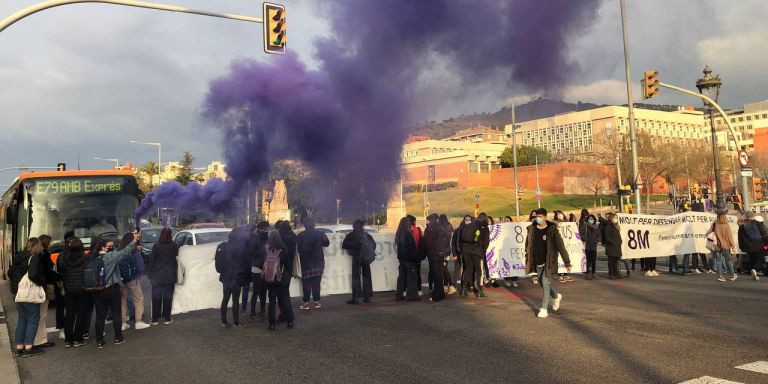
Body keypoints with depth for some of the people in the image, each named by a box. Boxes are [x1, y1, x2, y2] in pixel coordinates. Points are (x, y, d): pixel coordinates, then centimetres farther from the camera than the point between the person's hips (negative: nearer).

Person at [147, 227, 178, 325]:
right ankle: (167, 318, 14)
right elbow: (176, 257, 2)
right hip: (170, 276, 1)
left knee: (156, 297, 9)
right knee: (168, 297, 9)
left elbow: (151, 260, -7)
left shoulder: (157, 246, -11)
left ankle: (155, 319, 13)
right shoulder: (174, 245, -7)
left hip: (157, 276, -1)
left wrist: (150, 273, 3)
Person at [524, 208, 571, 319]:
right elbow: (528, 246, 11)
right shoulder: (532, 229, 2)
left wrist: (567, 262, -11)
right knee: (541, 282, 15)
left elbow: (561, 246, -10)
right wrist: (527, 262, 12)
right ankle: (556, 296, 41)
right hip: (538, 262, 6)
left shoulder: (552, 230, -11)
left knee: (545, 282, -10)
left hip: (549, 262, -5)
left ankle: (544, 309, -1)